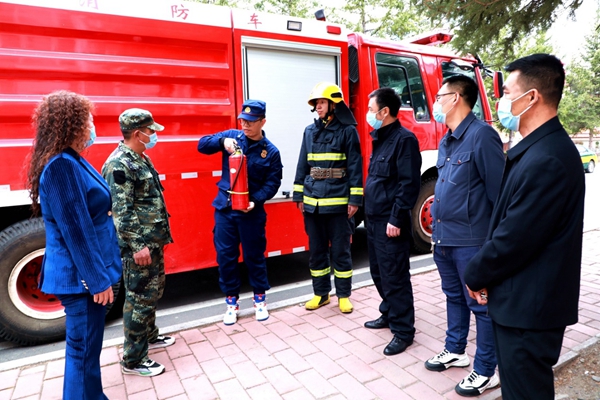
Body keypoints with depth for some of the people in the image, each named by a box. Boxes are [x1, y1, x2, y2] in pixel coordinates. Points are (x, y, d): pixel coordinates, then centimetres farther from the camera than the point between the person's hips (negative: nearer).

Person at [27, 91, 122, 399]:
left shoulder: (72, 162, 11)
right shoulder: (61, 166, -21)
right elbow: (76, 231, -23)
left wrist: (100, 274, 22)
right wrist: (98, 279, -18)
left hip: (87, 273, 10)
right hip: (81, 276, -10)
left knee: (87, 345, 22)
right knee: (83, 348, 5)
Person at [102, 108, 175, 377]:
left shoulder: (142, 159, 12)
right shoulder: (119, 165, -19)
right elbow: (121, 211, -23)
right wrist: (137, 245, -23)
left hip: (153, 242, 10)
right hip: (139, 246, -10)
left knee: (154, 291, 21)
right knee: (140, 299, 0)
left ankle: (149, 335, 40)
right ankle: (133, 360, 15)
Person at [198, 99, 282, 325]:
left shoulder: (270, 152, -4)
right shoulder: (232, 136, 1)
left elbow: (272, 183, -6)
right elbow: (202, 145, -2)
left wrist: (256, 201, -22)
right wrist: (222, 141, -22)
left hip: (251, 212, -2)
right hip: (224, 208, 2)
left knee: (254, 256, 10)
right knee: (225, 256, 8)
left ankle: (260, 299, 29)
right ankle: (231, 301, 25)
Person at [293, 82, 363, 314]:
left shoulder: (347, 130, -2)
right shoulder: (310, 131, 10)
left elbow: (355, 167, -5)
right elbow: (303, 165, 13)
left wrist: (355, 199, -9)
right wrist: (299, 196, 10)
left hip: (339, 204, -4)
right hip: (312, 203, 4)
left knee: (340, 251, 6)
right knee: (316, 251, 12)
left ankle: (344, 295, 22)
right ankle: (321, 293, 27)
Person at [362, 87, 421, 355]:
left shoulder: (404, 139, -14)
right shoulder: (380, 139, 15)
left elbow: (409, 184, -19)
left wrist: (396, 220, -20)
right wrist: (370, 213, 18)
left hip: (390, 223, -9)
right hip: (374, 220, 10)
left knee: (394, 278, 0)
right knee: (379, 273, 19)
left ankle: (403, 331, 14)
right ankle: (389, 314, 36)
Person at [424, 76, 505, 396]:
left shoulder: (481, 135, -16)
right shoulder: (446, 141, 11)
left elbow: (499, 190, -17)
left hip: (471, 241, -8)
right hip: (444, 238, 9)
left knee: (481, 305, 7)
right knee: (454, 297, 21)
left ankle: (486, 371, 24)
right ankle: (455, 351, 40)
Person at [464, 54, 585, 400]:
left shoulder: (548, 159, -25)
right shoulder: (539, 148, 8)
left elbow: (515, 238, -24)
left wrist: (476, 275, -7)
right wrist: (484, 273, 6)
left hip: (530, 308, -9)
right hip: (522, 301, 9)